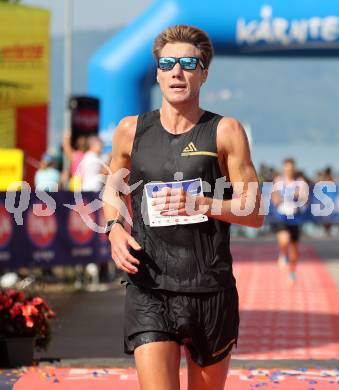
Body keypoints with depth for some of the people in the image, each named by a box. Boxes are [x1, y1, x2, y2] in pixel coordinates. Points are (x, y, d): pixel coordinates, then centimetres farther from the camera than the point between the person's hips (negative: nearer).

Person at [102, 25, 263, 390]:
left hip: (211, 291, 0)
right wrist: (114, 228, 4)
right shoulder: (131, 130, 7)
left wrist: (201, 204, -16)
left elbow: (254, 213, 0)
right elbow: (112, 188, 24)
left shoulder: (225, 132, 1)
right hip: (148, 290, 0)